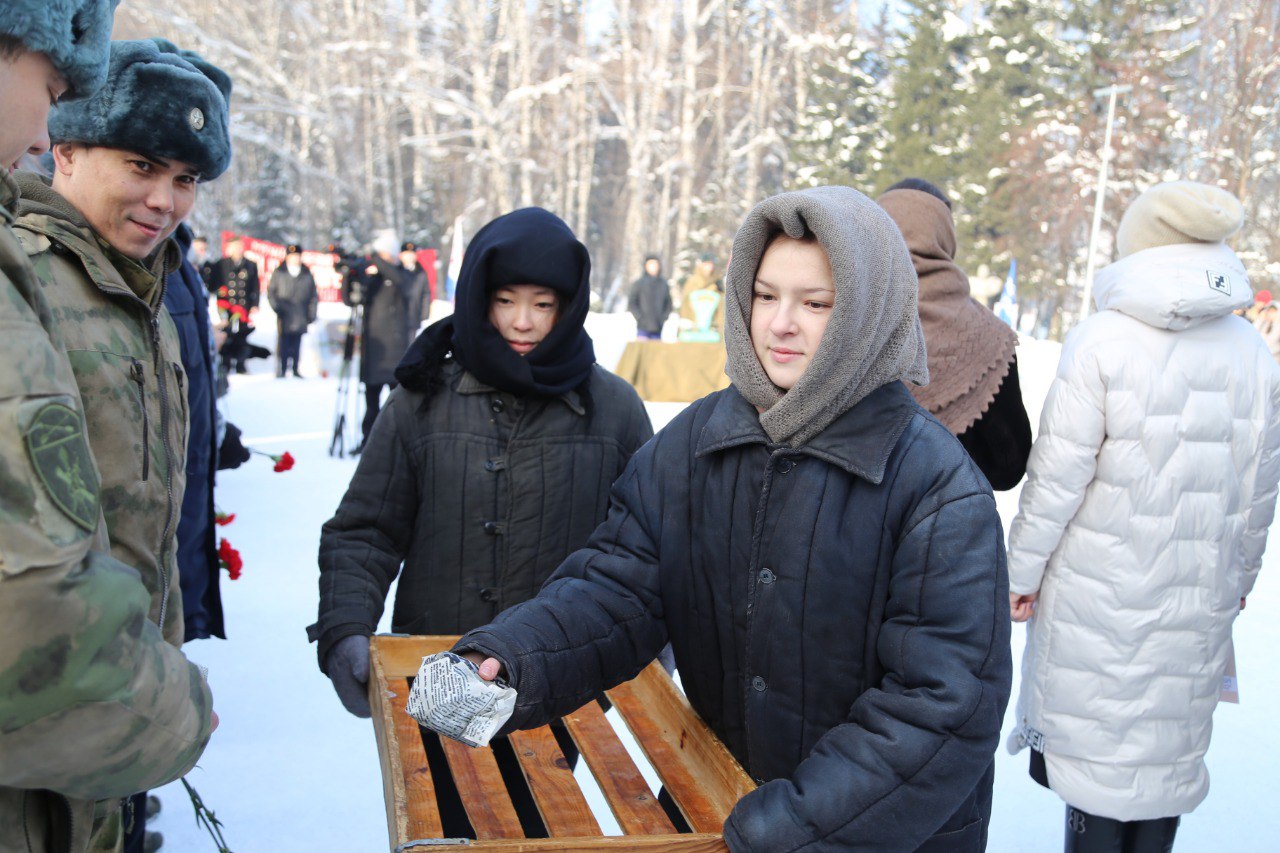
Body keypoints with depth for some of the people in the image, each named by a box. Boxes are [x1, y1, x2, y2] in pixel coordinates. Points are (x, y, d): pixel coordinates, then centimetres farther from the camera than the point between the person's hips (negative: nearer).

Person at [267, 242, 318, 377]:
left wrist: (312, 314, 8)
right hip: (284, 315, -1)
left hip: (301, 316, 1)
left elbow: (314, 295, 13)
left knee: (297, 343, 1)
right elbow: (271, 292, 10)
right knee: (284, 342, -6)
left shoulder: (307, 274, 10)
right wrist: (277, 306, -2)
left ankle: (295, 369, 8)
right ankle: (281, 370, -3)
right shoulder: (279, 273, 8)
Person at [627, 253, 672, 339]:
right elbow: (631, 303, -1)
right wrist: (640, 318, -10)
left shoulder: (664, 284, 8)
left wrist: (664, 318, -1)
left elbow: (668, 304, 13)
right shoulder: (639, 283, -1)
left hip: (658, 329, 3)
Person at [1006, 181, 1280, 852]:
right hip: (1197, 595, 4)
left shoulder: (1102, 342, -14)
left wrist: (1022, 571, -4)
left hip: (1099, 588, -4)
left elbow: (1057, 476, -14)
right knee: (1170, 737, 17)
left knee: (1095, 731, 9)